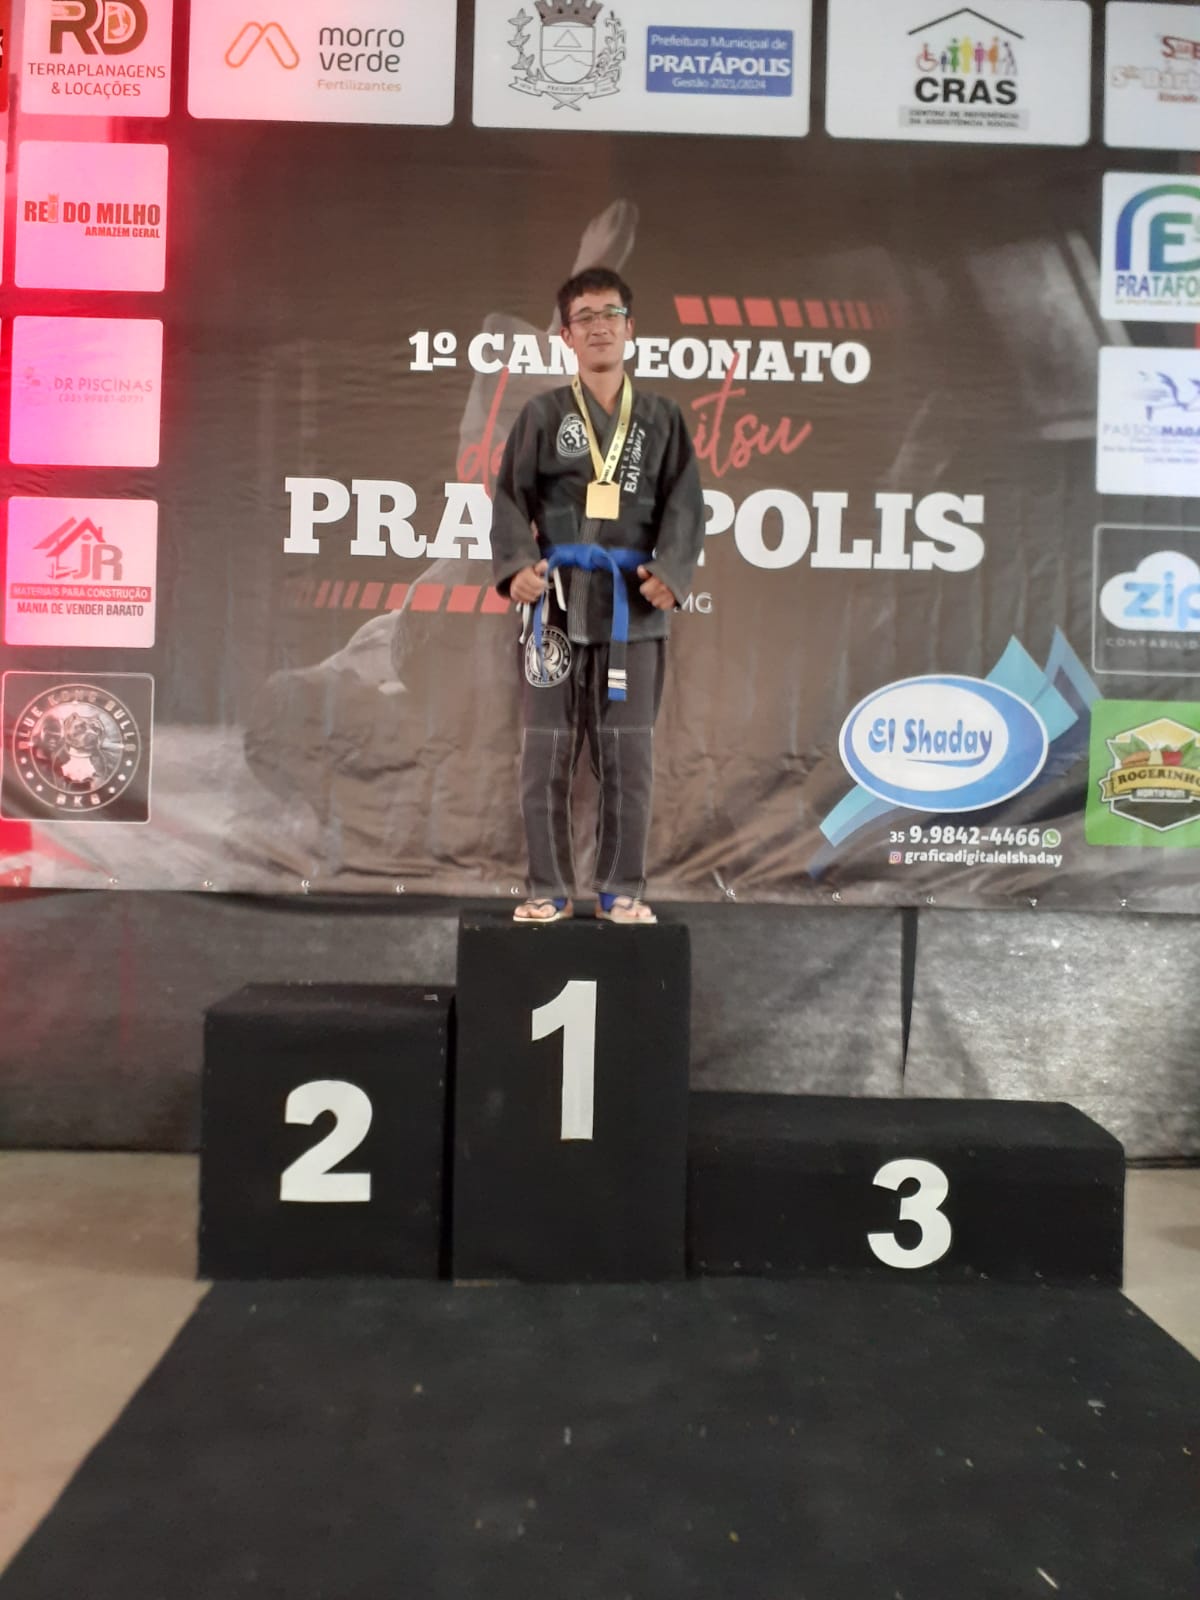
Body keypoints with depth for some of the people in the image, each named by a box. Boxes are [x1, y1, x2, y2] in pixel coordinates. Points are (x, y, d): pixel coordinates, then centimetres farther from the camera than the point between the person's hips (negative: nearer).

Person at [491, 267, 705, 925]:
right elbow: (511, 499, 3)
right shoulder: (543, 414, 9)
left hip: (632, 606, 1)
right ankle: (550, 889, 12)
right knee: (545, 752, 0)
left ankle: (621, 889, 13)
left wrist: (671, 573, -11)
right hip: (556, 602, 0)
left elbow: (683, 506, 5)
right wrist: (517, 565, -15)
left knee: (628, 754, 2)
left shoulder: (662, 417, 12)